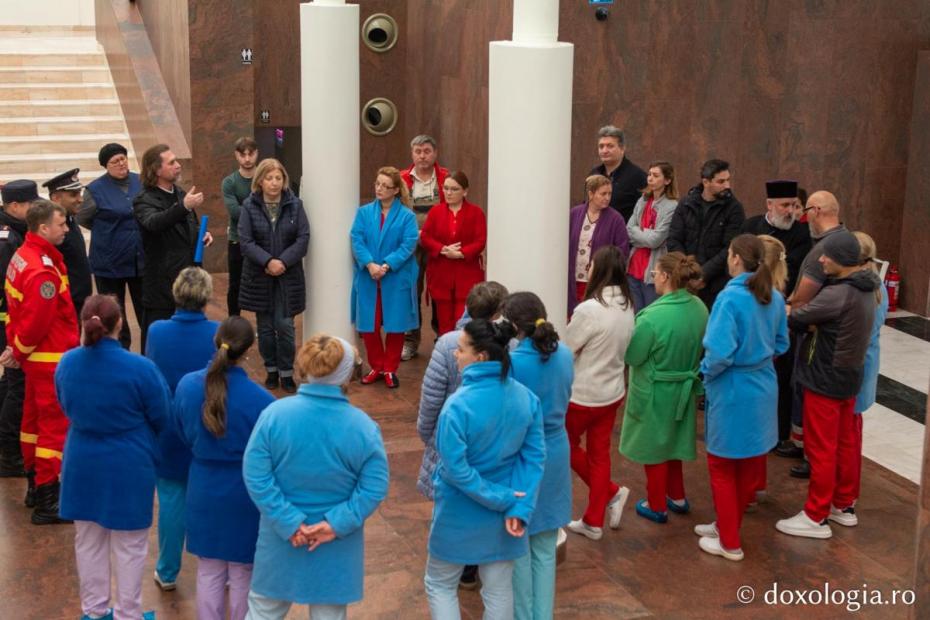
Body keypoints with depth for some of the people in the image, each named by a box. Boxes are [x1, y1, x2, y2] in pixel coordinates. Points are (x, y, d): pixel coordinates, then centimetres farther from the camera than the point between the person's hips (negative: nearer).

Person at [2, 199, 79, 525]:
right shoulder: (43, 272, -26)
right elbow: (36, 322, -24)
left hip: (37, 356, 10)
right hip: (51, 359, -10)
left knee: (35, 418, 19)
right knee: (55, 425, -3)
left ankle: (36, 484, 33)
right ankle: (47, 502, 3)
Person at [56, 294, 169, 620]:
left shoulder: (67, 363, -8)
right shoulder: (140, 368, -23)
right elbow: (161, 418, -9)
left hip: (82, 464, 4)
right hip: (128, 467, -4)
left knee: (88, 540, 19)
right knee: (129, 546, 11)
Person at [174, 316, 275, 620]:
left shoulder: (187, 385, -11)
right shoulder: (260, 399, -24)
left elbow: (184, 433, 6)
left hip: (204, 490, 4)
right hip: (245, 493, -3)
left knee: (208, 572, 18)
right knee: (243, 574, 14)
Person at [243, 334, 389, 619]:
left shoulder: (274, 414, -16)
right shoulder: (363, 427, -16)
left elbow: (256, 476, -16)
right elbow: (374, 488, -16)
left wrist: (289, 523, -14)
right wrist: (336, 524, -14)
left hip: (280, 539, 0)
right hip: (338, 547, 0)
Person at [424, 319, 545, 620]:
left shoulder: (459, 404, -25)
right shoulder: (527, 397, -8)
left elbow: (456, 469, -24)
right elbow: (534, 457, -7)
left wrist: (501, 499, -15)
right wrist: (520, 508, -11)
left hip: (461, 513, -5)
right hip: (504, 512, 5)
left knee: (439, 584, 17)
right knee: (499, 588, 18)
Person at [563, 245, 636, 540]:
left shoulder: (589, 309, -26)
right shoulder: (627, 306, -3)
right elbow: (621, 349, 6)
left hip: (582, 394, -6)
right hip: (612, 392, 6)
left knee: (566, 445, 17)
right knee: (599, 454, 15)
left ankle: (612, 492, 11)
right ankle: (593, 522, 21)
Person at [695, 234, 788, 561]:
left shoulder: (731, 298, -23)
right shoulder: (775, 298, -1)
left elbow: (720, 353, -27)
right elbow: (781, 344, 10)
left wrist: (706, 371, -8)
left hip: (732, 392, -7)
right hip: (763, 388, 7)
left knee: (722, 467, 10)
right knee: (750, 465, 20)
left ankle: (730, 543, 18)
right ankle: (728, 523, 38)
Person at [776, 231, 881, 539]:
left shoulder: (838, 294, -27)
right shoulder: (865, 289, 4)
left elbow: (795, 318, -20)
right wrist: (812, 325, -13)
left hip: (826, 380, -9)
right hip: (849, 376, 9)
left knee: (821, 449, 1)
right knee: (845, 443, 18)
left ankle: (816, 517, 10)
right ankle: (844, 505, 31)